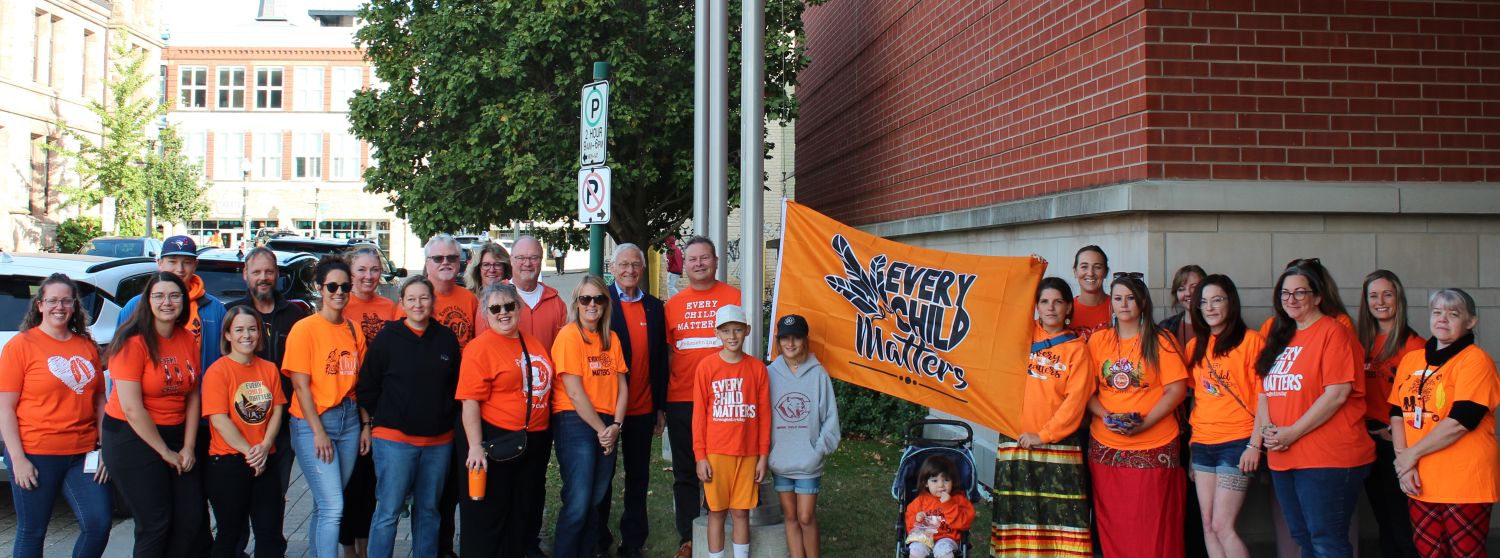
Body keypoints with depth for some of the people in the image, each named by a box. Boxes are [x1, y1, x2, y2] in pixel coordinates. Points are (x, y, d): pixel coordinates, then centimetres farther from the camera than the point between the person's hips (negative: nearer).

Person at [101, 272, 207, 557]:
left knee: (192, 519, 5)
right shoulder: (134, 342, -15)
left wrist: (188, 447, -3)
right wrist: (164, 451, -12)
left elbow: (193, 396, 5)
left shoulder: (188, 340, 4)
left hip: (175, 435, 6)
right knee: (155, 524, -2)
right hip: (133, 437, -6)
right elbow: (132, 408, -18)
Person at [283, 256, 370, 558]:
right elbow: (301, 384, -10)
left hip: (349, 419, 5)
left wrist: (365, 424, 8)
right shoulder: (305, 328, -7)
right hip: (313, 420, -5)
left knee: (326, 505, 10)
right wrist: (318, 432, -14)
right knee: (332, 507, -11)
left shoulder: (353, 330, 10)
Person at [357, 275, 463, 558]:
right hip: (394, 439, -3)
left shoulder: (447, 338, 6)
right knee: (388, 511, -2)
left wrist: (450, 418, 8)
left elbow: (457, 384, 14)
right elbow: (367, 387, 0)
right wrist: (383, 418, 2)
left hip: (438, 440, 3)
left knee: (428, 510, 13)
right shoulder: (387, 338, -3)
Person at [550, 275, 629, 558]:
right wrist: (600, 428, -10)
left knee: (596, 500, 8)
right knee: (578, 503, -10)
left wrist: (616, 425, -4)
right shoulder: (569, 336, -8)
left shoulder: (612, 339, 13)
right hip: (575, 422, -6)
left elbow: (622, 385, 10)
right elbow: (574, 391, -12)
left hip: (607, 426, 6)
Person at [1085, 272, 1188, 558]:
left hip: (1153, 448, -3)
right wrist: (1106, 416, -11)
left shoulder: (1160, 341, 1)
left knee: (1153, 527, -1)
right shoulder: (1098, 340, 9)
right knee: (1112, 526, 5)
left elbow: (1176, 390, -5)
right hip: (1106, 447, 3)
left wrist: (1144, 423, -16)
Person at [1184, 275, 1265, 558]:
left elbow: (1263, 397, -8)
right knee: (1208, 525, 6)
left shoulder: (1250, 340, -5)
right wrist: (1191, 442, 10)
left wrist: (1255, 444, -13)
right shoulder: (1195, 346, 13)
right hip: (1202, 444, 6)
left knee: (1222, 526, -10)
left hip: (1237, 442, -6)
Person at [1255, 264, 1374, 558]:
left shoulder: (1333, 332, -8)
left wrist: (1292, 433, -17)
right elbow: (1265, 390, 15)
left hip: (1326, 459, -8)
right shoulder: (1280, 337, 17)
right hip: (1283, 458, 8)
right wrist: (1267, 428, -5)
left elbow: (1337, 394, -17)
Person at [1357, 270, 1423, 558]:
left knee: (1403, 526, -4)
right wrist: (1366, 429, 4)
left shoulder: (1413, 345, -8)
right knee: (1384, 522, 14)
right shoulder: (1362, 342, 11)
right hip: (1369, 440, 6)